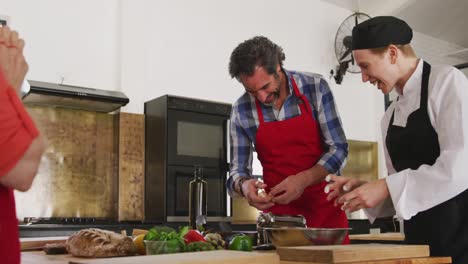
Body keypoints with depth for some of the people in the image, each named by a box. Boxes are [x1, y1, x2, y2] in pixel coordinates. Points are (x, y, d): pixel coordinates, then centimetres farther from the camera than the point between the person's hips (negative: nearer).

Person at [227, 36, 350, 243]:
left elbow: (338, 149, -7)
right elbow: (237, 171, 1)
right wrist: (244, 185, -23)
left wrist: (304, 179, -23)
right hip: (278, 213, 1)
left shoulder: (315, 87, -9)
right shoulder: (241, 111, -6)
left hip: (325, 210, 0)